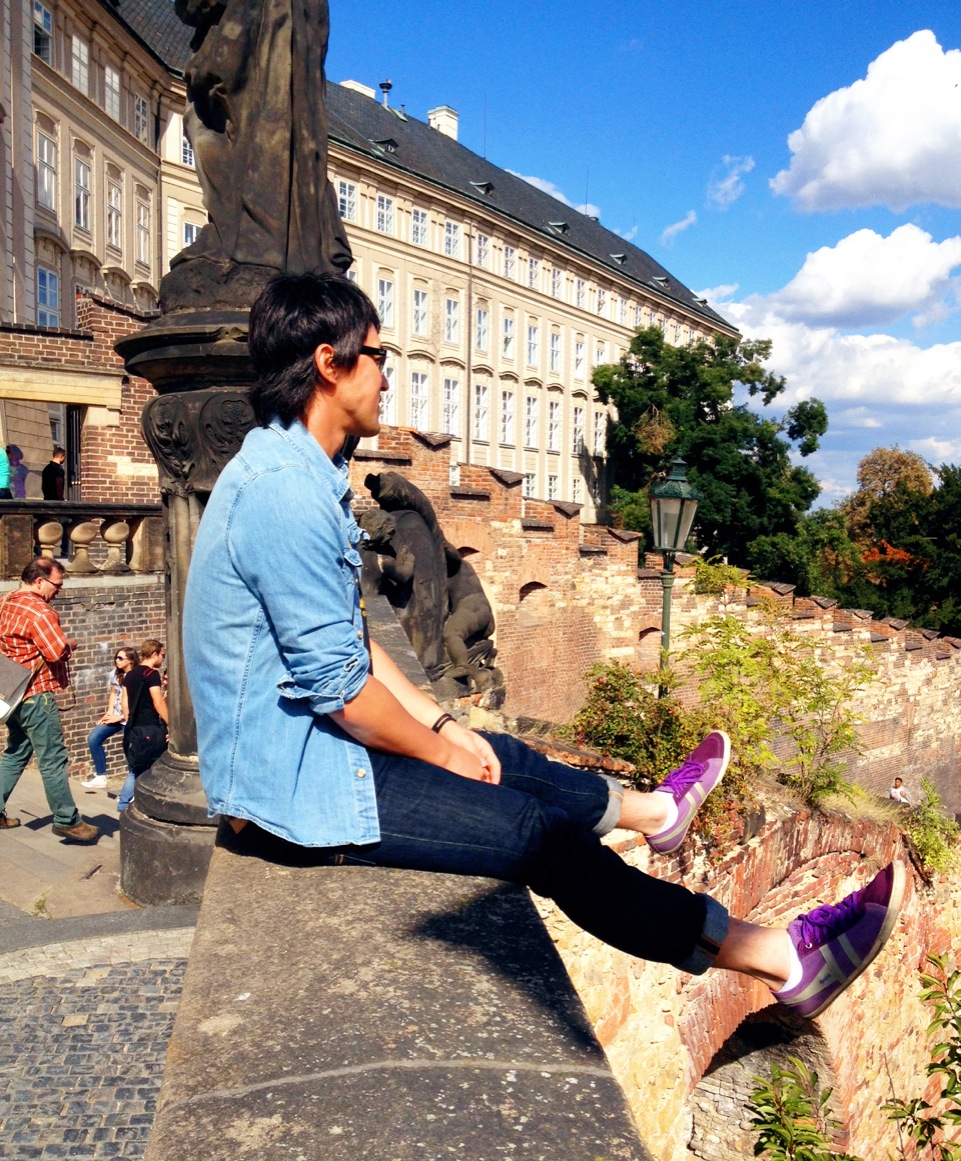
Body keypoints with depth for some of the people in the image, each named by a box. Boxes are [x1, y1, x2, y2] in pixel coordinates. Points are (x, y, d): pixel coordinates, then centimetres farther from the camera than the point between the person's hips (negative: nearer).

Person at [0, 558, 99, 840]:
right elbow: (58, 653, -25)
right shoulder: (39, 610, -18)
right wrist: (71, 644, -4)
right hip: (36, 695, -10)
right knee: (53, 759, -4)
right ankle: (67, 821, 2)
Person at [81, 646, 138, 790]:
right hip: (115, 715, 7)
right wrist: (109, 712, 5)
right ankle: (100, 776, 9)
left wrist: (120, 717, -13)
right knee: (93, 738, -1)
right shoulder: (115, 673, 5)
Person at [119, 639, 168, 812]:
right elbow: (158, 704, -16)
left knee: (137, 769, 15)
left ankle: (124, 803, 14)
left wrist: (130, 725, 19)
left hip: (134, 728, 8)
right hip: (150, 728, -8)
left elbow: (125, 703, 13)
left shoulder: (130, 675, 11)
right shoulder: (152, 674, -13)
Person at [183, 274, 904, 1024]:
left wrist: (442, 725, 10)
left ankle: (654, 808, 47)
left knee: (507, 762, 20)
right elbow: (334, 681, -23)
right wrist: (439, 751, -7)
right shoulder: (285, 492, -25)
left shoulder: (297, 475, 9)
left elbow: (349, 639, 13)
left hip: (299, 750, 10)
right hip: (290, 789, -10)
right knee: (544, 835, -8)